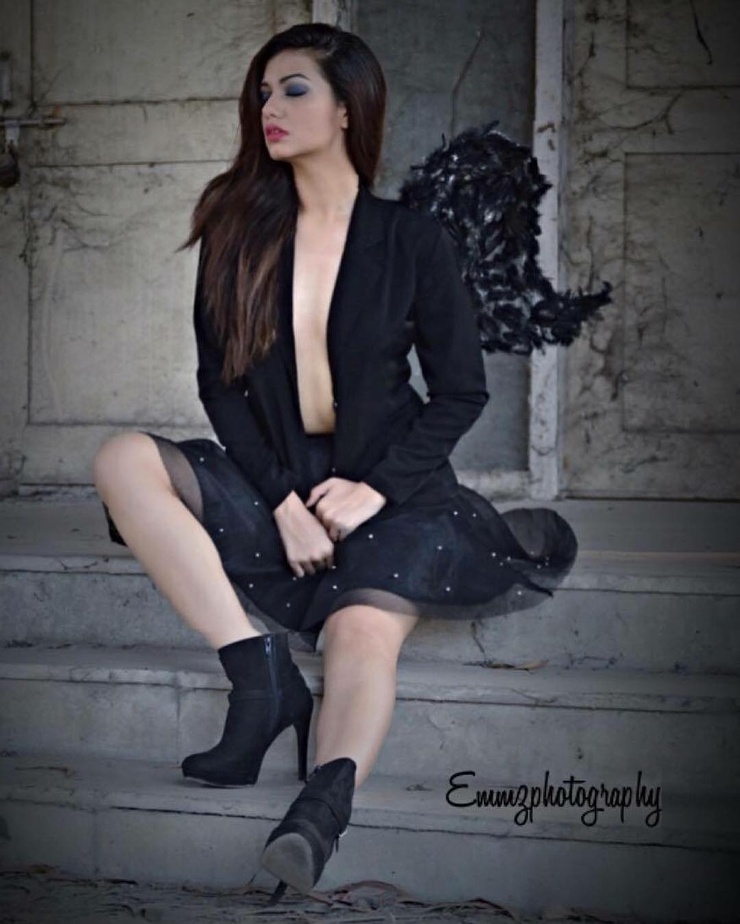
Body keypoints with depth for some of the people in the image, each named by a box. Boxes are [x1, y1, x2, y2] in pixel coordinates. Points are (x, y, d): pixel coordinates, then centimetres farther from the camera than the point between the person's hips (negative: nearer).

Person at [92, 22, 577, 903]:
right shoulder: (238, 233, 8)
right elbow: (220, 381, 4)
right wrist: (282, 501, -11)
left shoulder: (412, 240, 2)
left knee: (365, 628, -32)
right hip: (269, 481, 3)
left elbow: (461, 390, 3)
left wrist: (378, 489, -12)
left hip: (387, 488, -3)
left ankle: (319, 812, -56)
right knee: (123, 459, -23)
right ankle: (262, 671, -26)